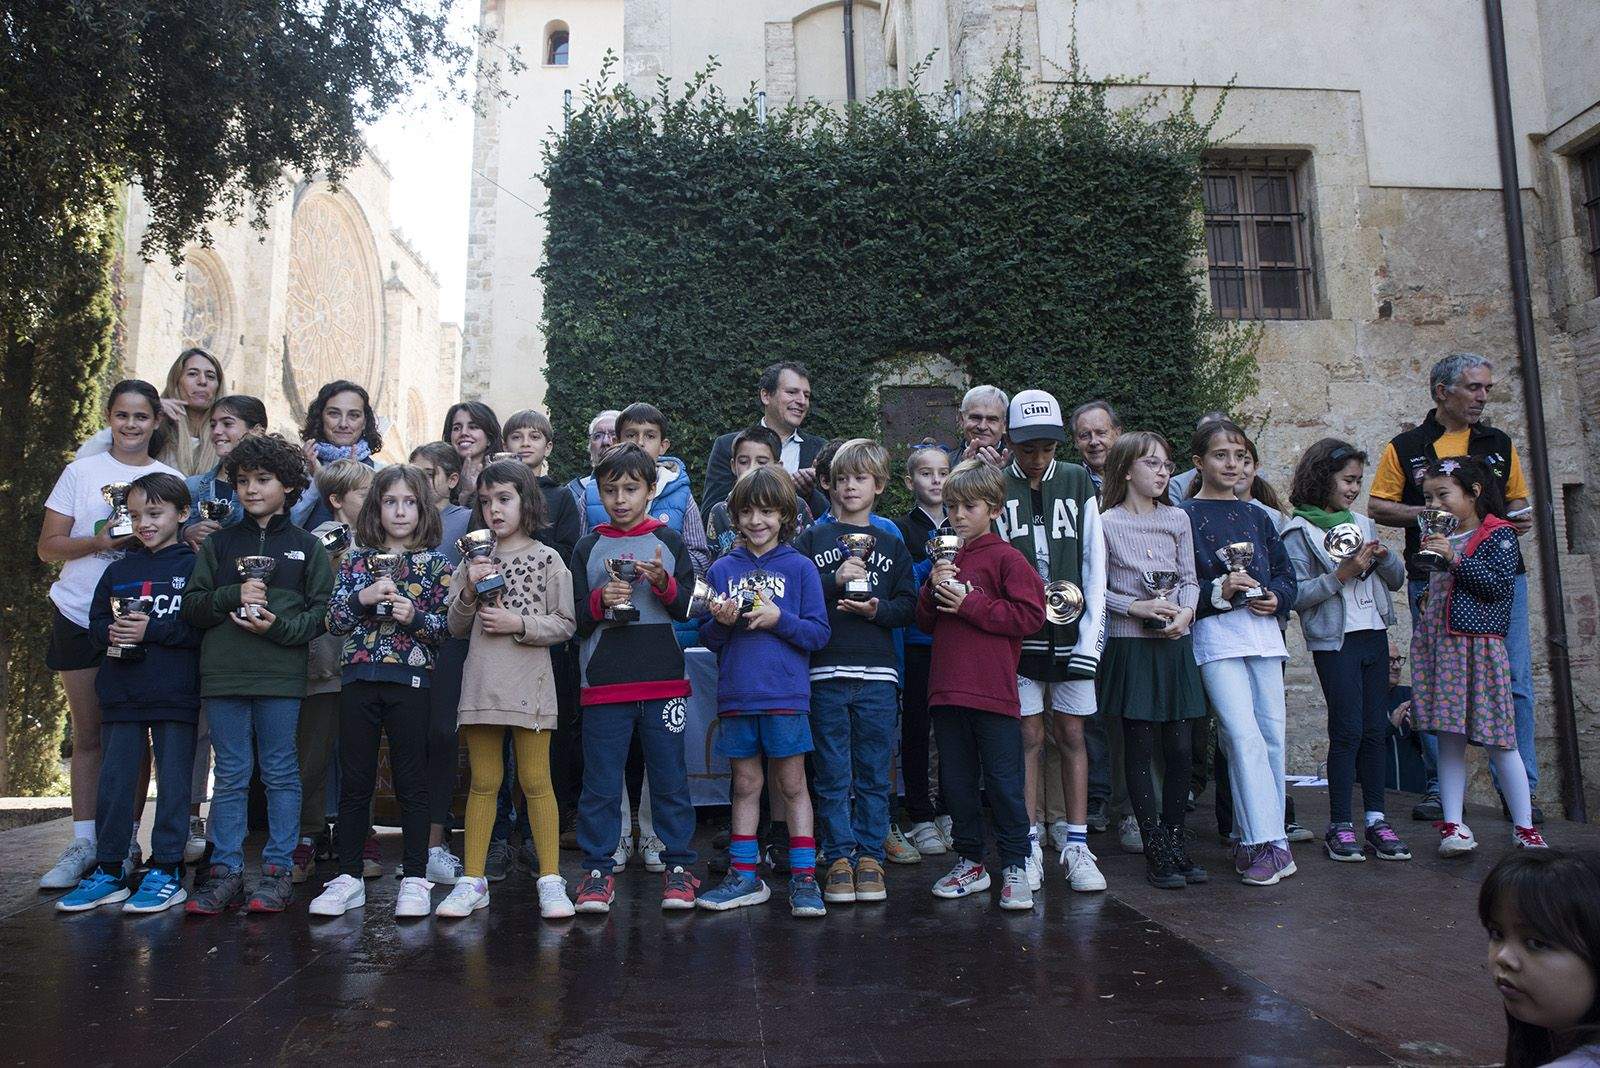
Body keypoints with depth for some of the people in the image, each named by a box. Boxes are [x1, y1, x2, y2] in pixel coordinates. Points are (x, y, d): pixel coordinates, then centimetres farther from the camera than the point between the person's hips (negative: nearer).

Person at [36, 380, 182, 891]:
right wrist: (98, 541, -16)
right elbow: (48, 546, 2)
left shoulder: (172, 480, 8)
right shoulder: (81, 471, 6)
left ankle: (124, 842, 11)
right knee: (88, 734, 6)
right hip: (80, 618, 0)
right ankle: (83, 844, 13)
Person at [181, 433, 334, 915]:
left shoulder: (307, 546, 5)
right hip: (223, 675, 2)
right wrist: (233, 596, -10)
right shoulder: (219, 543, 12)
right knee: (230, 775, 7)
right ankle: (226, 871, 14)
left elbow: (323, 610, 0)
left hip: (282, 676, -2)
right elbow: (191, 605, 7)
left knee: (281, 773, 5)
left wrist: (280, 627, -15)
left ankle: (277, 869, 13)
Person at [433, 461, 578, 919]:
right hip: (481, 683, 4)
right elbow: (455, 627, 11)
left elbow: (565, 624, -3)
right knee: (483, 783, 10)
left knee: (536, 781, 0)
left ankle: (550, 880, 7)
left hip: (528, 683, -3)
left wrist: (518, 623, -15)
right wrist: (469, 591, -6)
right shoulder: (476, 560, 10)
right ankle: (472, 881, 17)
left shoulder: (547, 560, 0)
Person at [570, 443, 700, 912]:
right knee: (601, 782, 4)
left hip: (663, 683, 0)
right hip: (603, 684, 0)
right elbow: (575, 620, 6)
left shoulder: (669, 541, 7)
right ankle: (598, 870, 15)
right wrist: (600, 601, -13)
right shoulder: (588, 547, 8)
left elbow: (689, 607, 3)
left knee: (670, 779, 6)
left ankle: (677, 866, 17)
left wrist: (664, 583, -15)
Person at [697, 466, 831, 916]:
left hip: (786, 695, -3)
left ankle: (803, 879, 12)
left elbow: (819, 633, -4)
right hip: (735, 695, 3)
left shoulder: (800, 567, 0)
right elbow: (708, 640, 8)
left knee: (792, 785, 5)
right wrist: (721, 623, -13)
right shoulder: (722, 568, 7)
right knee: (745, 786, 12)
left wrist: (779, 618, -18)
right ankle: (745, 877, 22)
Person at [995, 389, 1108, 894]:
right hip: (1019, 631, -1)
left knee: (1071, 733, 6)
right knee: (1029, 735, 3)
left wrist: (1090, 634, -2)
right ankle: (1031, 846, 12)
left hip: (1071, 631, 1)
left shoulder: (1078, 481, 6)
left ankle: (1077, 846, 15)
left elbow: (1095, 562, 4)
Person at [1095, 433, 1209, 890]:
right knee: (1141, 747, 1)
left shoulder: (1177, 519, 9)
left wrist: (1184, 612, -8)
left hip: (1175, 645, 4)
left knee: (1180, 748, 5)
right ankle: (1155, 849, 9)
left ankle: (1174, 838, 20)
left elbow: (1189, 579, 10)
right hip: (1130, 646, -4)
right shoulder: (1107, 523, -3)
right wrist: (1137, 607, -14)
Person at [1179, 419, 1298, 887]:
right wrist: (1219, 591, -18)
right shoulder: (1185, 516, 1)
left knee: (1272, 735, 5)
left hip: (1264, 630, 5)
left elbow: (1285, 573, 18)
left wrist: (1276, 598, -2)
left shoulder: (1257, 516, 17)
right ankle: (1265, 842, -8)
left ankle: (1265, 838, 17)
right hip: (1215, 633, -5)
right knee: (1243, 734, -14)